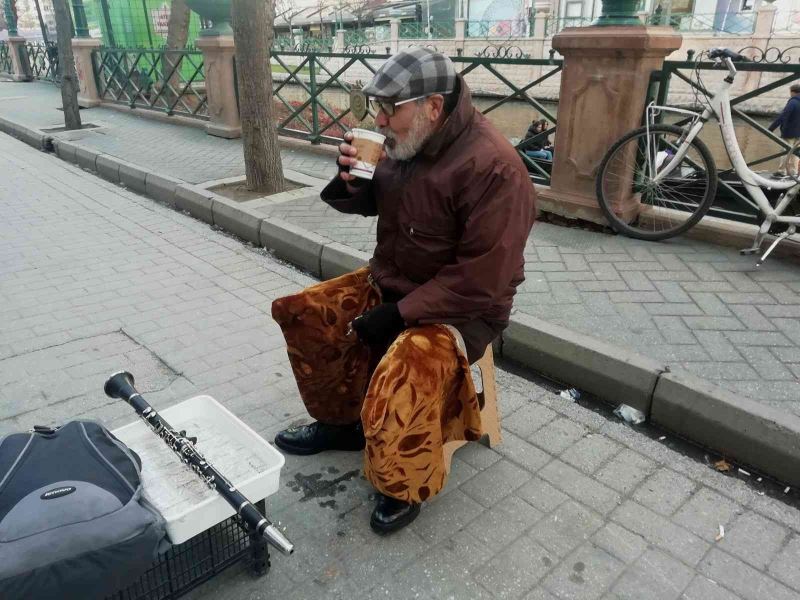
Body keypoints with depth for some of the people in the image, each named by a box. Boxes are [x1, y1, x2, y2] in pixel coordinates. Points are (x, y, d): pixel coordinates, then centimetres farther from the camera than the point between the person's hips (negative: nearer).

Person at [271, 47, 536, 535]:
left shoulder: (493, 168, -25)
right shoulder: (408, 144, -2)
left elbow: (481, 282, -27)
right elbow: (370, 203, 12)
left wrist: (399, 315, -23)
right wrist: (350, 179, -12)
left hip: (458, 309, -8)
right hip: (389, 282, 8)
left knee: (400, 378, -33)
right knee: (300, 312, 5)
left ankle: (406, 488, -2)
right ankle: (340, 421, 21)